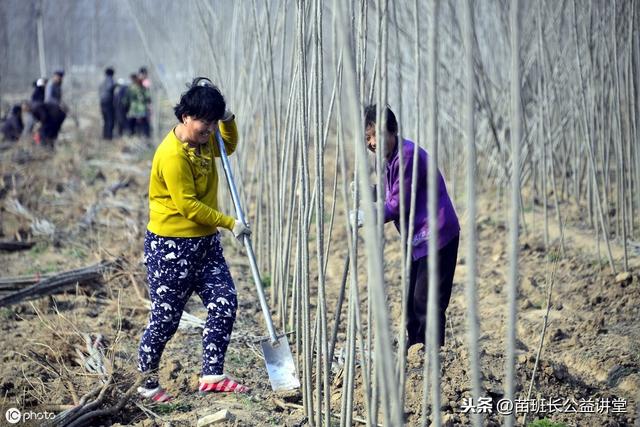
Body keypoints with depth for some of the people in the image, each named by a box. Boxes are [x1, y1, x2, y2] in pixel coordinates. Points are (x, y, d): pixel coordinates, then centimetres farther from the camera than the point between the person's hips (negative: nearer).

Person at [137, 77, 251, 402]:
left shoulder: (204, 140, 5)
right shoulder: (172, 154, -22)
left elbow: (229, 146, 28)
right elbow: (188, 206, -22)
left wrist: (228, 120, 7)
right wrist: (230, 224, -15)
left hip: (205, 241, 9)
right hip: (170, 246, -8)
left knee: (225, 302, -2)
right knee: (166, 317, 0)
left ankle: (212, 376, 2)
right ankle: (147, 382, 17)